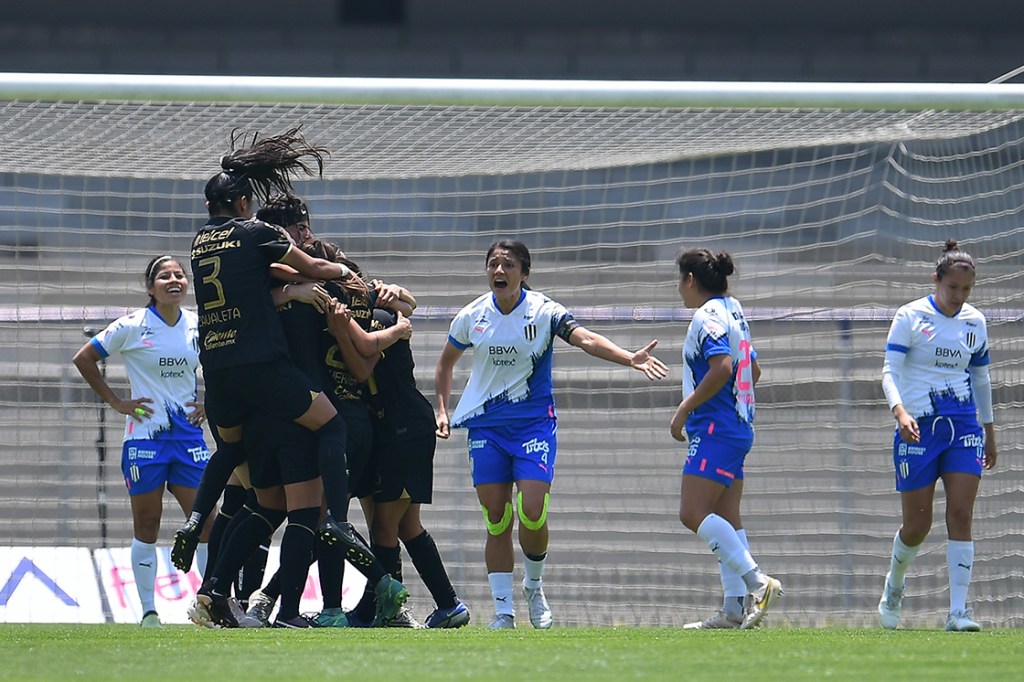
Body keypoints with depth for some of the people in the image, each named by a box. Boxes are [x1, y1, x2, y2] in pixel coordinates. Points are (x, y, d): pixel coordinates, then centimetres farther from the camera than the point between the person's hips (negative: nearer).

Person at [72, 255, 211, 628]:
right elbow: (84, 359, 1)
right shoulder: (133, 327, -5)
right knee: (146, 525, 0)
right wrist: (116, 402, -3)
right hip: (144, 435, -3)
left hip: (188, 434, 3)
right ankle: (148, 611, 6)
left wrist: (209, 403, 7)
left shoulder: (199, 327, 5)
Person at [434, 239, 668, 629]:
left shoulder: (543, 311, -9)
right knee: (496, 520, -1)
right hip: (486, 425, 2)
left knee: (532, 514, -13)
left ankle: (534, 586, 15)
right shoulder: (472, 317, 0)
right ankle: (503, 611, 6)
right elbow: (445, 364, 16)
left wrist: (630, 359, -40)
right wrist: (443, 410, 5)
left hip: (534, 421, -2)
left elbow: (585, 339, -24)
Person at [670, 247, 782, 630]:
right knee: (725, 520, 7)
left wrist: (685, 409, -18)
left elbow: (722, 367, -25)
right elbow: (753, 370, 25)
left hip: (714, 428, -10)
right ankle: (736, 608, 3)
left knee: (693, 514, -14)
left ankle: (758, 582, -20)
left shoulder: (707, 317, -12)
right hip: (738, 427, 10)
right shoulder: (734, 313, 17)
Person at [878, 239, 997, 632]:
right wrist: (899, 410, -28)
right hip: (918, 428, -3)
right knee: (917, 524, 2)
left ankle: (958, 611, -12)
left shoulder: (975, 322, 8)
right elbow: (890, 370, -11)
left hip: (963, 426, 3)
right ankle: (893, 586, 33)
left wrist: (989, 430, 22)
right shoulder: (910, 317, -5)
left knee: (960, 515, -11)